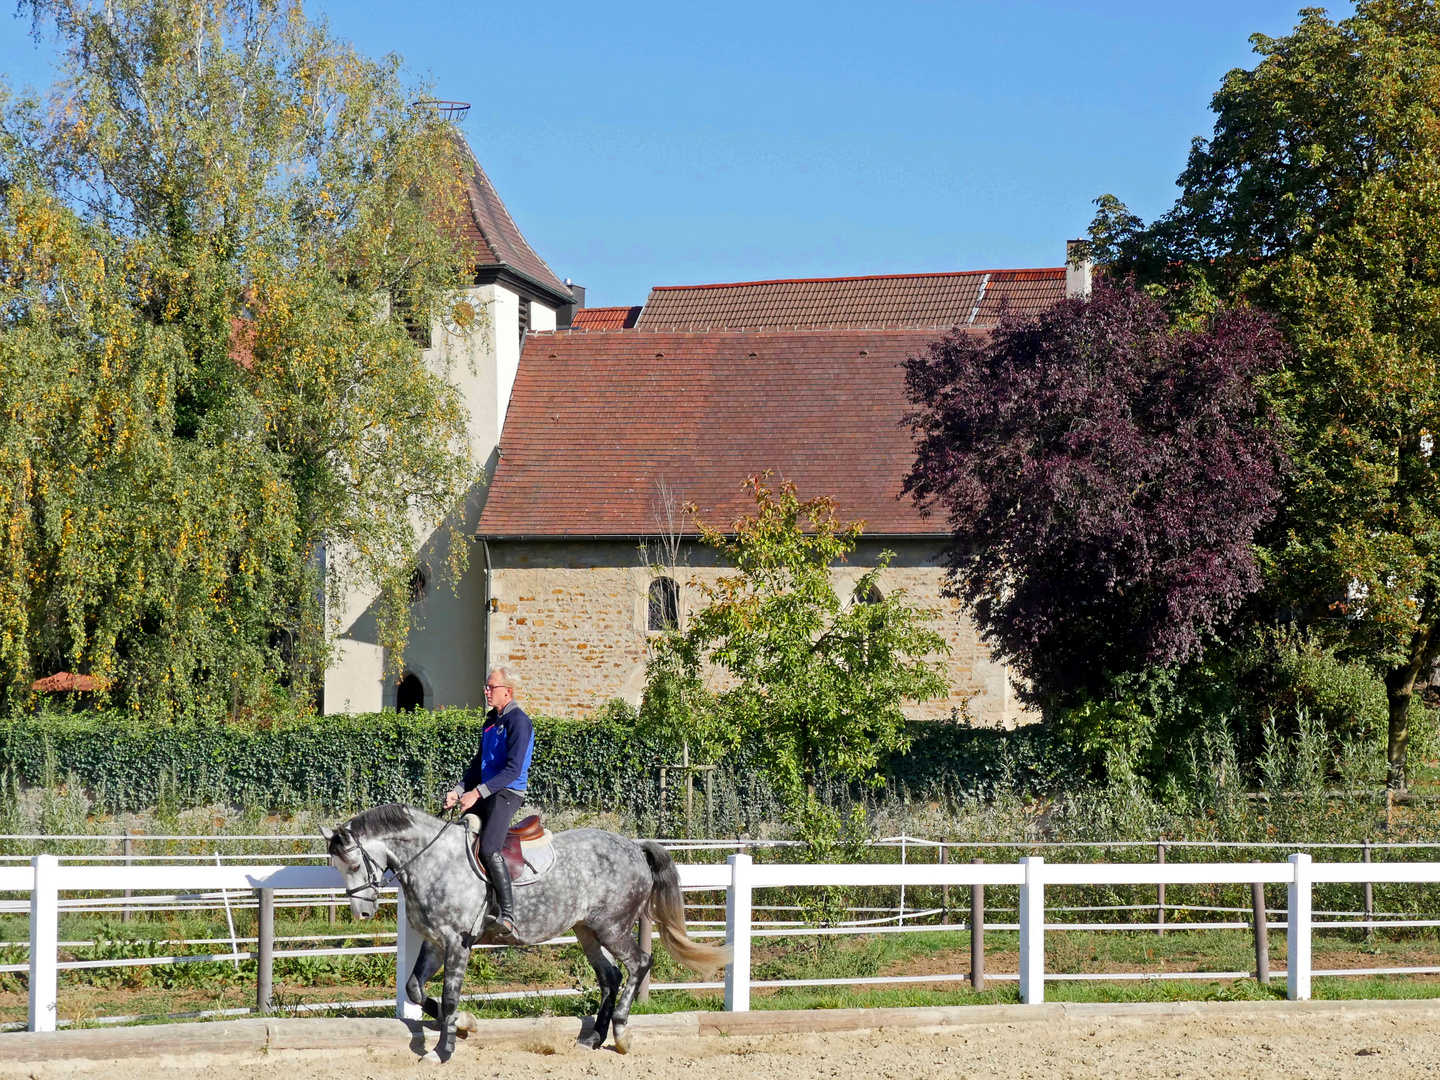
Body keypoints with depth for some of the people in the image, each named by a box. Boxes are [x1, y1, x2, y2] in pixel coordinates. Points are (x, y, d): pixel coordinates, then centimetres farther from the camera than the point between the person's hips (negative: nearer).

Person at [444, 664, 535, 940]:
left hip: (507, 794, -10)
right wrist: (459, 790, 8)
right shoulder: (491, 721, 17)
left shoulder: (518, 722, -11)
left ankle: (509, 916, -30)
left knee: (489, 849, -26)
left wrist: (477, 793, -22)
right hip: (483, 794, 10)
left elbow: (513, 769, -19)